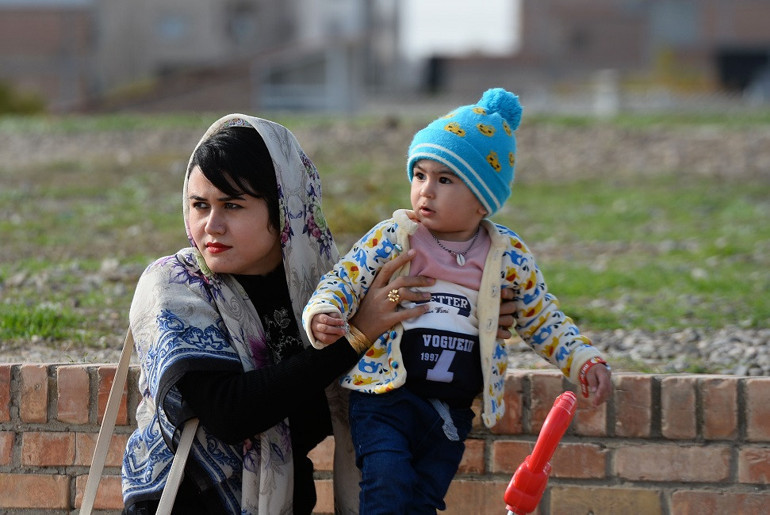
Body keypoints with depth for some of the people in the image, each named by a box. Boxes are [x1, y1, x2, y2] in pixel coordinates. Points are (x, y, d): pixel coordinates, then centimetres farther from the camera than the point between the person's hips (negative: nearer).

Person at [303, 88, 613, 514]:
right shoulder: (392, 238, -3)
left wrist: (585, 361, 0)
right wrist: (322, 316, -25)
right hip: (387, 396, -2)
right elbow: (343, 279, -3)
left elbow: (544, 321, 12)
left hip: (452, 413, 2)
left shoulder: (508, 257, 3)